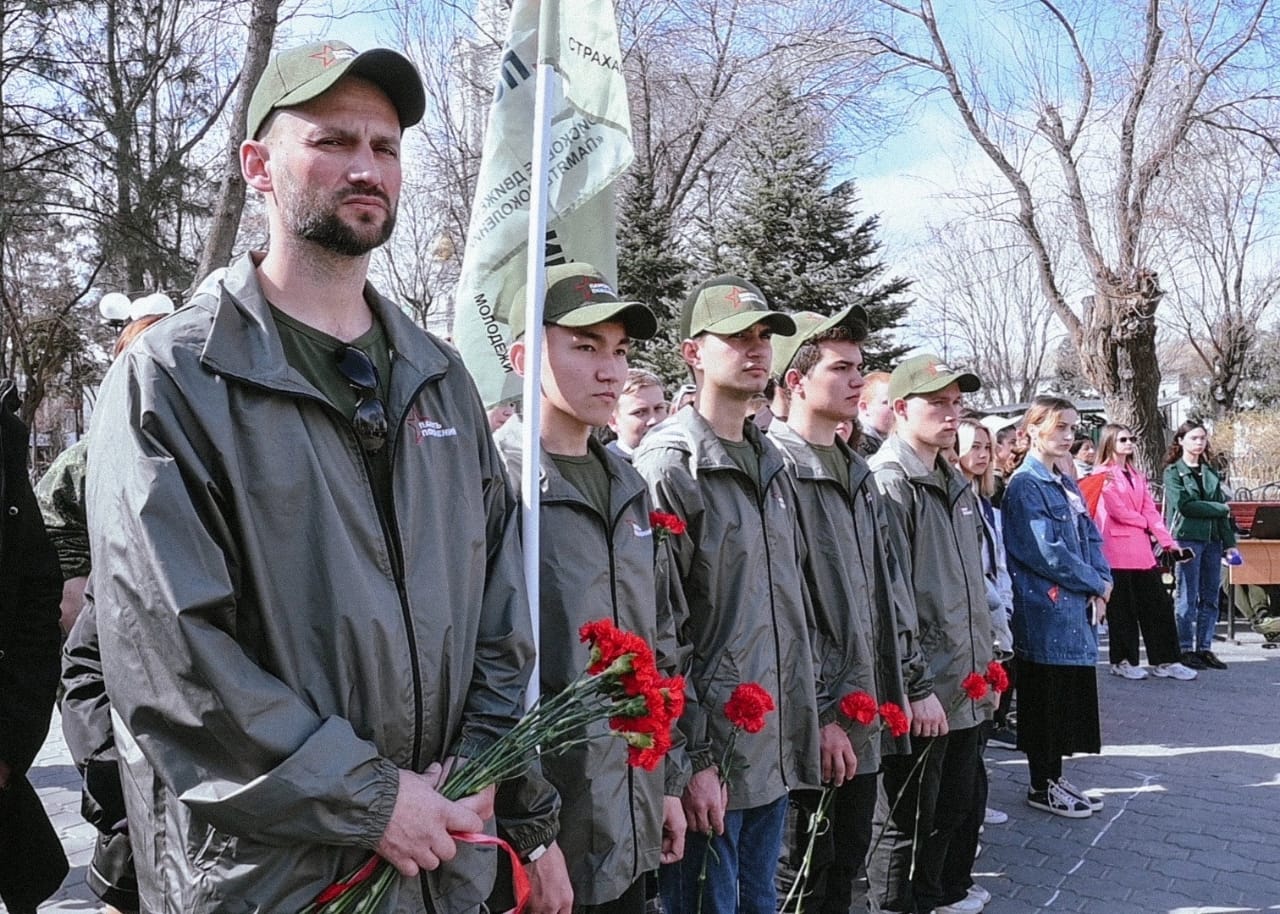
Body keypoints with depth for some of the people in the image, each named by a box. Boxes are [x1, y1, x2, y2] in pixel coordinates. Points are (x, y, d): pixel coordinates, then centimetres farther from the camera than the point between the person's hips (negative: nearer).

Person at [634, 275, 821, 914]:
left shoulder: (771, 465, 12)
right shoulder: (669, 465, -14)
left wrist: (810, 714, 16)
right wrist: (692, 760, -17)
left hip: (777, 751, 8)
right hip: (709, 754, -8)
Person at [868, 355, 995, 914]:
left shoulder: (955, 485, 14)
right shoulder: (888, 484, -15)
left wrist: (984, 661, 20)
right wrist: (916, 688, -21)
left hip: (965, 685, 9)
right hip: (919, 695, -9)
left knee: (962, 804, 23)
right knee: (909, 821, 5)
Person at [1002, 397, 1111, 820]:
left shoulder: (1067, 484, 14)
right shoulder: (1024, 485, -12)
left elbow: (1091, 539, 13)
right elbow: (1047, 552, -17)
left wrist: (1100, 588, -3)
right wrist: (1098, 584, -8)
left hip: (1076, 610, 8)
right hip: (1044, 612, -8)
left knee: (1071, 695, 13)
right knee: (1046, 699, 1)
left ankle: (1054, 777, 25)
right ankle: (1042, 786, 14)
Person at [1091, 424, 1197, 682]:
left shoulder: (1137, 475, 17)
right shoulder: (1103, 474, -6)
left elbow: (1150, 510, 10)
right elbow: (1118, 511, -12)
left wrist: (1167, 541, -1)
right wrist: (1145, 523, 3)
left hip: (1141, 549, 7)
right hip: (1116, 550, -7)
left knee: (1158, 605, 7)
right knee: (1122, 608, 2)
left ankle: (1165, 661, 13)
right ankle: (1122, 661, 13)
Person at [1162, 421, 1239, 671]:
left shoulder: (1210, 473, 15)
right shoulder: (1173, 472, -1)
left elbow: (1222, 510, 14)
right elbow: (1184, 505, -13)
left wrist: (1229, 542, 8)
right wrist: (1220, 509, -5)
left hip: (1212, 539, 6)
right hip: (1187, 538, -5)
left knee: (1210, 597, 6)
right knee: (1188, 598, -4)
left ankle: (1204, 648, 13)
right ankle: (1185, 649, 3)